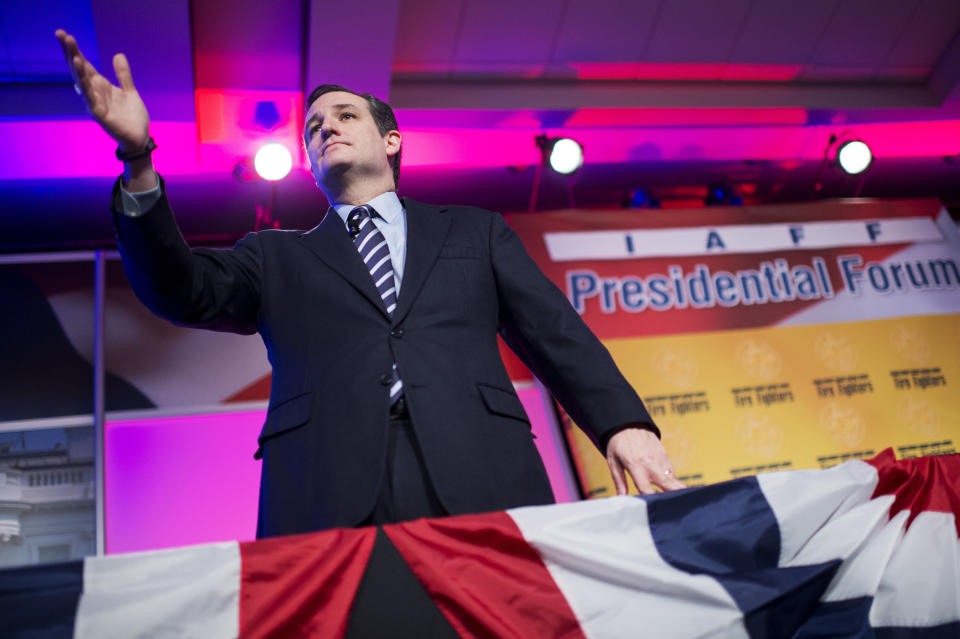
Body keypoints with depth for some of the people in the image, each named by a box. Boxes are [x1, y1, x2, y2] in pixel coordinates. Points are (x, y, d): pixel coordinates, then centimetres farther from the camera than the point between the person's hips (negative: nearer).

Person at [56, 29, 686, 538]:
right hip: (330, 509, 0)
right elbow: (182, 289, 8)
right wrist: (138, 163, -7)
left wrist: (624, 422, -2)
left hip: (484, 492, 1)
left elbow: (554, 331, 15)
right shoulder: (278, 258, 24)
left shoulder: (476, 232, 24)